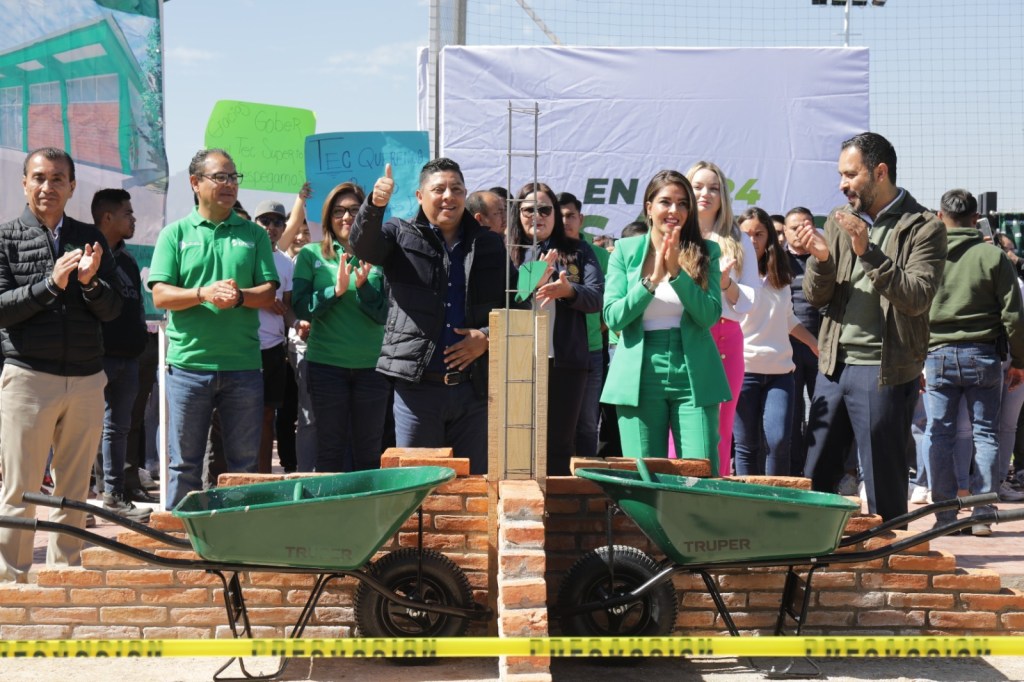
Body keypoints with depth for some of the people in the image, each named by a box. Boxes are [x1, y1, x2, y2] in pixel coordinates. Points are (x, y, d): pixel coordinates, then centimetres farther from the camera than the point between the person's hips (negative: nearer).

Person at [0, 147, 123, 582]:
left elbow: (112, 310, 7)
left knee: (74, 492, 8)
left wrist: (90, 282, -13)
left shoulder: (90, 239, 11)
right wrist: (52, 283, -18)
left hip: (86, 380, 3)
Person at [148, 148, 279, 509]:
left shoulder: (253, 234, 10)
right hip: (188, 362, -1)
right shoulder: (176, 234, 6)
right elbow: (160, 295, -2)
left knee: (244, 463, 7)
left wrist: (240, 296, -17)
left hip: (243, 364, 1)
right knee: (185, 464, 5)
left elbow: (268, 292, 3)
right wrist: (204, 294, -18)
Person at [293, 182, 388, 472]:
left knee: (369, 451, 7)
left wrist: (363, 286, -18)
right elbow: (302, 307, -4)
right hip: (326, 363, -1)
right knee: (330, 448, 5)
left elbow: (385, 314, -1)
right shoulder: (311, 255, 4)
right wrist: (336, 289, -18)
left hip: (372, 364, 1)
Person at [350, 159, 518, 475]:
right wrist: (375, 205, -34)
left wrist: (488, 337, -4)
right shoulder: (401, 235, 6)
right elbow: (362, 244, -14)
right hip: (417, 386, -2)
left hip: (475, 387, 2)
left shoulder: (490, 245, 13)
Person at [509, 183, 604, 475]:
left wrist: (568, 290, -19)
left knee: (560, 445, 2)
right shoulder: (509, 253, 10)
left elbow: (597, 297, 0)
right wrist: (532, 281, -15)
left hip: (565, 360, 0)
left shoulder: (579, 252, 12)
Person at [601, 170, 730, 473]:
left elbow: (710, 315, -5)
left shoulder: (706, 251, 5)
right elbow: (613, 318, -2)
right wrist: (652, 280, -14)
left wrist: (677, 272, -15)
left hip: (694, 377, 0)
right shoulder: (625, 250, 5)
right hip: (640, 377, 0)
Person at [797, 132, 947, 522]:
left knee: (884, 487, 1)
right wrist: (822, 260, -11)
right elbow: (815, 297, 10)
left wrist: (868, 253, -23)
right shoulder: (839, 221, 11)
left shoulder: (923, 227, -5)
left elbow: (918, 298, -16)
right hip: (833, 366, 6)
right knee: (813, 479, 11)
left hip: (884, 370, -5)